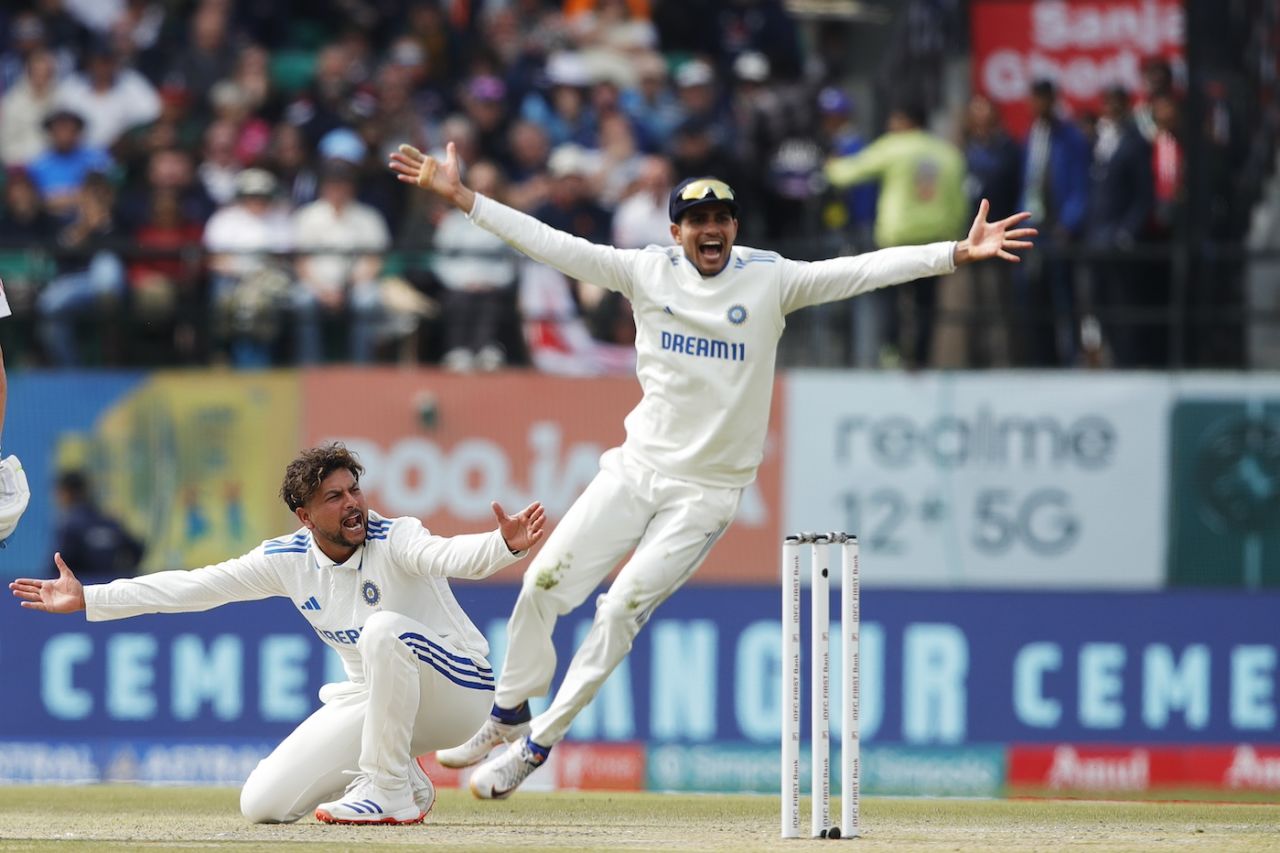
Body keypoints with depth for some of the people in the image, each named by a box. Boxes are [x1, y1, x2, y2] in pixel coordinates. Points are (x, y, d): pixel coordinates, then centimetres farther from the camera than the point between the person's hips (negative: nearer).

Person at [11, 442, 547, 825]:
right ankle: (404, 786, 13)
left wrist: (504, 547, -65)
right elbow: (197, 586, -2)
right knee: (263, 804, -5)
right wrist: (88, 600, -4)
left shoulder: (395, 541, -20)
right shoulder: (290, 560, -4)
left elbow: (447, 556, -42)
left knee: (384, 629, -37)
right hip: (372, 697, 6)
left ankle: (389, 793, -23)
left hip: (456, 691, -6)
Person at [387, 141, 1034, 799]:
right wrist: (460, 197, -9)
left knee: (623, 608, -9)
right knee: (544, 583, -5)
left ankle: (536, 746, 2)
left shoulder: (770, 280, -4)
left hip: (707, 491, -2)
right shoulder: (648, 272, 0)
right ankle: (508, 716, 14)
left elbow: (863, 271, -11)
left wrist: (957, 253, -22)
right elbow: (550, 244, -2)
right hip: (638, 467, 2)